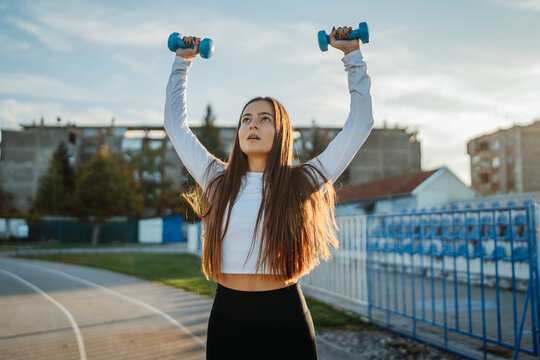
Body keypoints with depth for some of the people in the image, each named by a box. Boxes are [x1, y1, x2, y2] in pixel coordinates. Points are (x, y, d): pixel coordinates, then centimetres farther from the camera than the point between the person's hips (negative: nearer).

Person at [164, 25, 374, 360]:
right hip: (227, 318, 2)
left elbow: (361, 122, 3)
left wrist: (353, 54, 7)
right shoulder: (218, 182, 5)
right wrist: (182, 61, 19)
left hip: (286, 322, -2)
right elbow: (176, 124, 14)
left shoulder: (302, 183, 0)